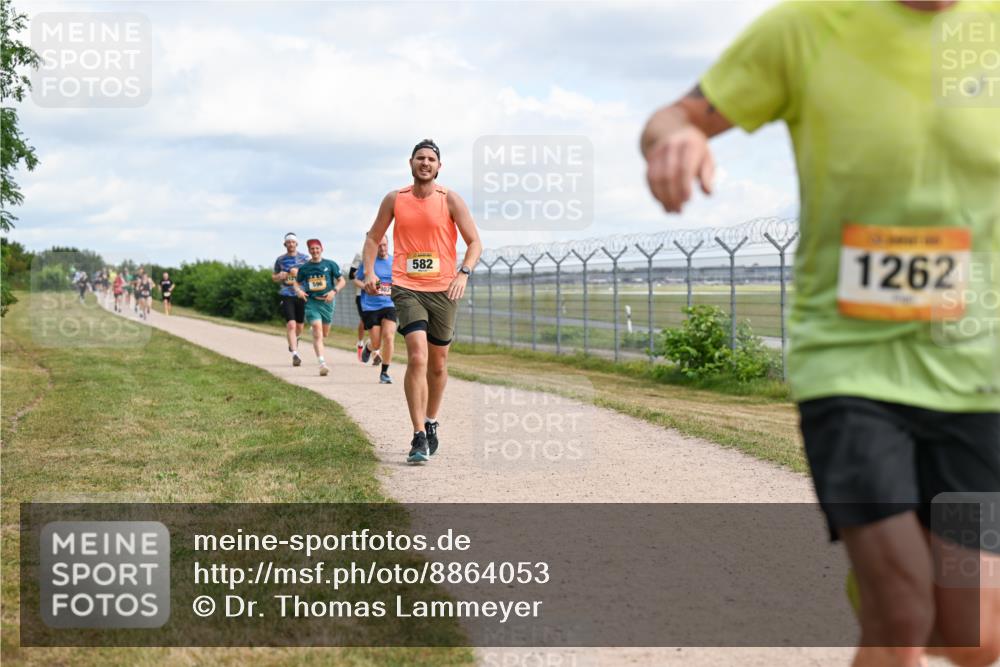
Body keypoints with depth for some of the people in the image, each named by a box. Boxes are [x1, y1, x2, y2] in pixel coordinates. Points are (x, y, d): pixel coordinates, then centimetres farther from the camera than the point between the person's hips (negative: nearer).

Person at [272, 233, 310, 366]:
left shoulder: (305, 258, 5)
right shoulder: (280, 260, 7)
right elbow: (274, 277, 17)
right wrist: (279, 277, -6)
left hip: (301, 295, 1)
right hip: (287, 295, -1)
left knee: (299, 325, 12)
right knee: (291, 324, -16)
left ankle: (295, 339, 46)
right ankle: (295, 353, -18)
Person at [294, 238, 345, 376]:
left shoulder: (330, 265, 2)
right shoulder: (304, 268, 4)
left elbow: (342, 281, 5)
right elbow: (297, 282, 16)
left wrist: (334, 291, -13)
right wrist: (298, 290, -7)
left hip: (326, 301, 2)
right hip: (311, 302, -2)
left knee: (325, 334, 13)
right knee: (317, 332, -16)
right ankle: (322, 364, -20)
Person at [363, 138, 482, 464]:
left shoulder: (450, 200, -1)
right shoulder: (395, 200, 4)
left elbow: (475, 243, -4)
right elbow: (373, 238, 14)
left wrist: (464, 273, -22)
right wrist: (369, 271, -2)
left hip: (443, 289, 1)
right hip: (407, 288, -1)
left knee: (438, 362, 12)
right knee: (417, 357, -18)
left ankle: (431, 424, 34)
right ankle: (419, 437, -17)